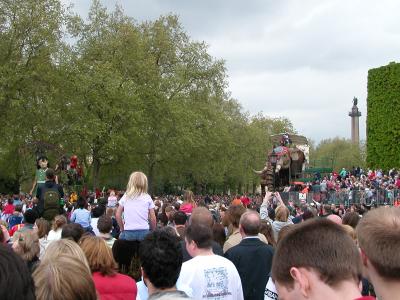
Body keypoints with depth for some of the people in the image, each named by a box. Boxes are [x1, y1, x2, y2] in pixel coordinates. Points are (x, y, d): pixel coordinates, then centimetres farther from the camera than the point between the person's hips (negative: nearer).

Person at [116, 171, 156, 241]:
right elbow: (153, 218, 1)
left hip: (128, 232, 1)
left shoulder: (125, 197, 4)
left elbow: (117, 215, 5)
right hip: (144, 232, -1)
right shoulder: (147, 198, 1)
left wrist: (122, 229, 15)